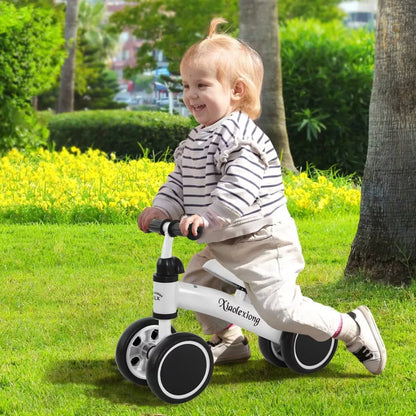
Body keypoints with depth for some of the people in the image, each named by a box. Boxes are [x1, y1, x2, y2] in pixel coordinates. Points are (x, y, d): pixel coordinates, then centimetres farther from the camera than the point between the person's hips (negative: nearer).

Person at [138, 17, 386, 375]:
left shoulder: (240, 137, -21)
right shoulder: (194, 141, 10)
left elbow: (241, 187, -33)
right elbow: (180, 181, 12)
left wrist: (209, 216, -41)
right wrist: (162, 208, -5)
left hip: (262, 243, -9)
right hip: (221, 245, 10)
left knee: (279, 308, -15)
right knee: (194, 284, 14)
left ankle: (354, 328, 3)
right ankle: (229, 341, 33)